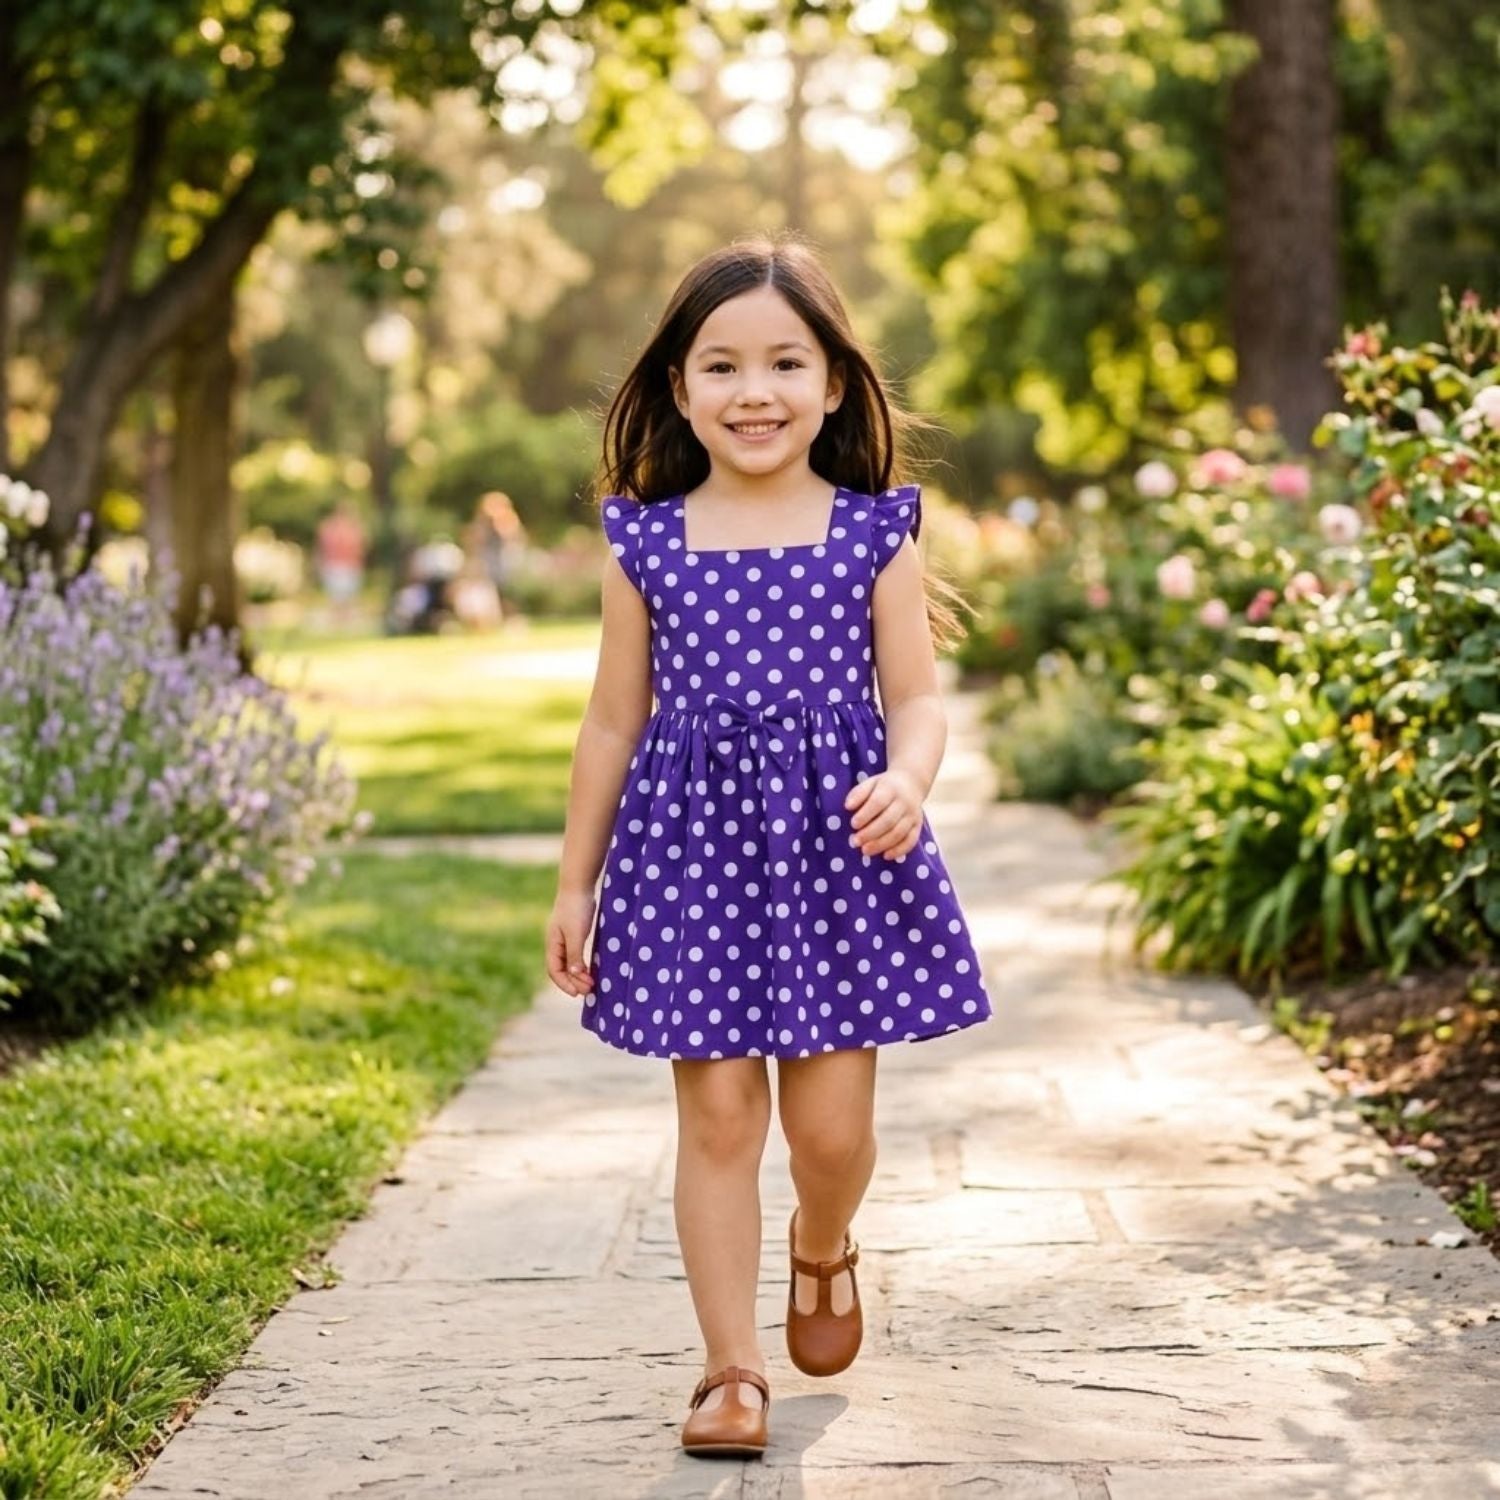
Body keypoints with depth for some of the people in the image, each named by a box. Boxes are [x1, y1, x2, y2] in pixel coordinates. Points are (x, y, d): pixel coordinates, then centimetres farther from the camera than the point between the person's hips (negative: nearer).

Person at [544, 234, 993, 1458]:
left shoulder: (874, 533, 2)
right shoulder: (648, 543, 3)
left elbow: (917, 697, 1)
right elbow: (615, 723, 8)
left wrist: (906, 781, -21)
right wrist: (576, 882, 9)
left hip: (837, 853, 0)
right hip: (694, 849, 0)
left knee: (831, 1120, 3)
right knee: (717, 1112, 1)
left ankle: (823, 1249, 38)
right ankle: (732, 1367, 14)